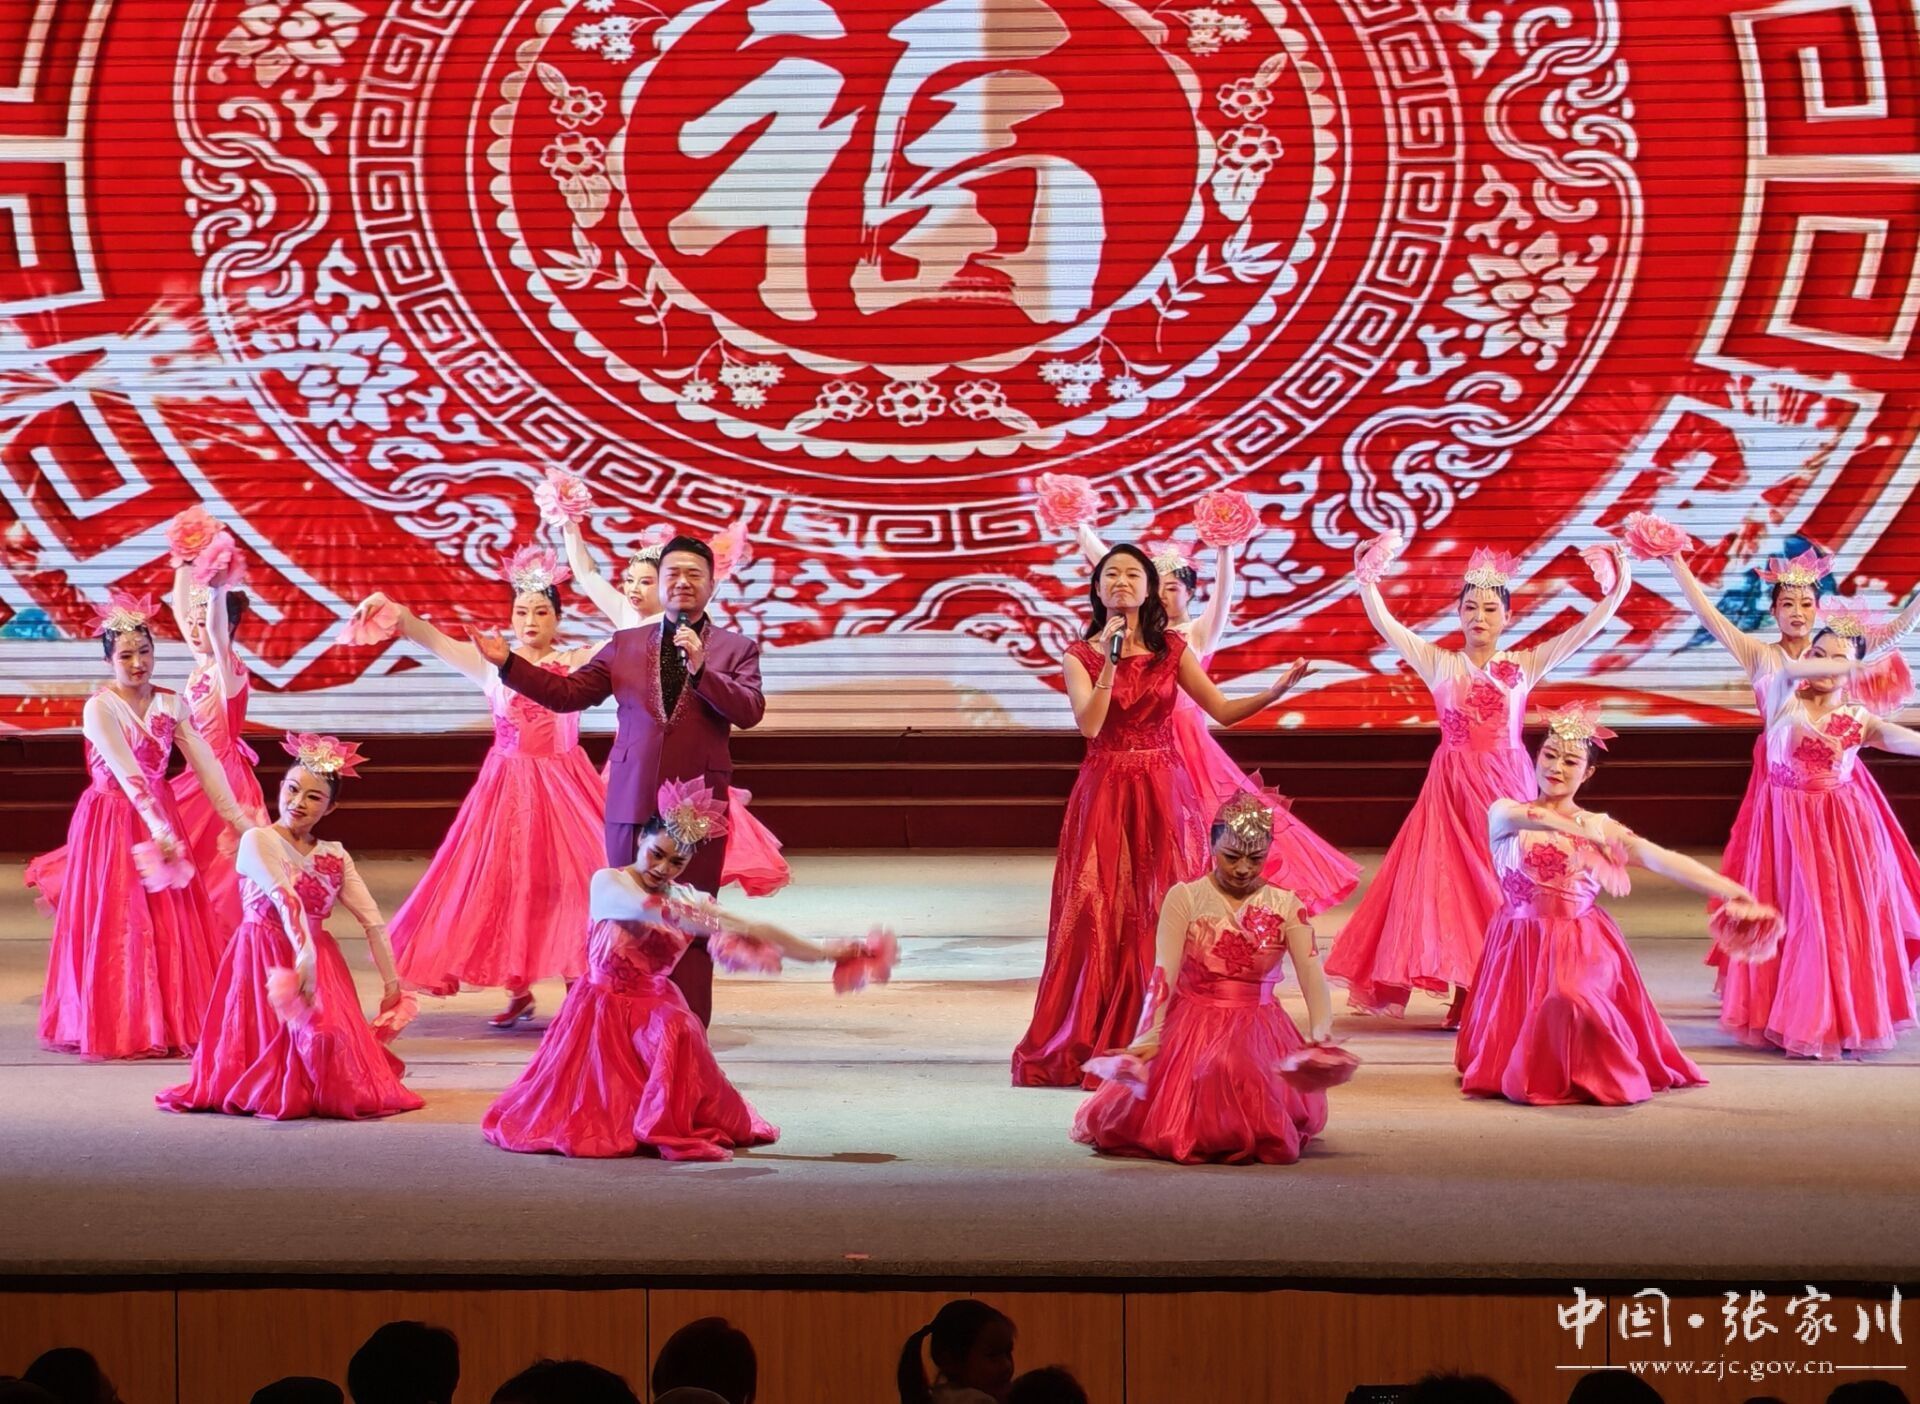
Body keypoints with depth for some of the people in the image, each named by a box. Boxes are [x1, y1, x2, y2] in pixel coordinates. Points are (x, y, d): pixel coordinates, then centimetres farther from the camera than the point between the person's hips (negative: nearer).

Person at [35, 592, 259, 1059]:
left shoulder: (172, 704, 3)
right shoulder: (100, 708, -13)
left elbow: (205, 763, -2)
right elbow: (129, 776, -23)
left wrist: (238, 818, -10)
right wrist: (158, 829, -32)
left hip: (162, 818, 5)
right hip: (112, 823, -5)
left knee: (171, 925, 7)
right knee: (117, 926, -1)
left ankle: (176, 1020, 15)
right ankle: (119, 1028, 6)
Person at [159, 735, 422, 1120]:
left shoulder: (335, 856, 9)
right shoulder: (258, 841, -7)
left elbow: (373, 922, 7)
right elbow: (286, 902, -24)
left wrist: (392, 985, 4)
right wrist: (304, 959, -37)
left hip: (319, 961, 5)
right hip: (264, 962, -5)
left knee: (331, 1040, -8)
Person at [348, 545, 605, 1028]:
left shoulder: (578, 662, -1)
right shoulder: (490, 663, 1)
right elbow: (427, 637, -7)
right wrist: (388, 607, -24)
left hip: (562, 785, -1)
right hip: (508, 785, 2)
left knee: (568, 882, -5)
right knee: (505, 882, 4)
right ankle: (519, 992, 17)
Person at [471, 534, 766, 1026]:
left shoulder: (736, 649, 6)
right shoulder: (625, 645, 12)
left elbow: (750, 710, -9)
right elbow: (569, 693, 9)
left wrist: (701, 669, -20)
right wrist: (508, 663, 1)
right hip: (633, 802, 2)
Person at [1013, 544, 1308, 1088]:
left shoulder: (1172, 650, 6)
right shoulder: (1080, 655, 2)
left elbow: (1223, 711, 6)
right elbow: (1090, 725, -13)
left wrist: (1276, 691, -8)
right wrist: (1111, 660, -17)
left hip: (1164, 795, 1)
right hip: (1103, 794, -1)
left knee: (1164, 916, -1)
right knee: (1100, 914, -2)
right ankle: (1087, 1043, 6)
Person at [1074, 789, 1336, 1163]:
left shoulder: (1285, 905, 2)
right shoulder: (1185, 898, -2)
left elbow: (1312, 975, -9)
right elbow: (1164, 973, -11)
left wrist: (1320, 1033, -27)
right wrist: (1151, 1034, -25)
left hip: (1260, 1030, 0)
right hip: (1193, 1025, 0)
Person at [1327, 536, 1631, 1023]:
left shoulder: (1525, 665, 4)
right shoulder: (1439, 663, 5)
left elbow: (1583, 631, 0)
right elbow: (1386, 625, -3)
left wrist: (1615, 591, -10)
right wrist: (1368, 581, -14)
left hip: (1507, 784, 0)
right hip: (1454, 785, 0)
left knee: (1505, 883, -3)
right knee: (1454, 884, -3)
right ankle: (1463, 995, 3)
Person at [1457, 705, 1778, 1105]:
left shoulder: (1599, 827, 6)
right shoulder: (1504, 814, 2)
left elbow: (1660, 859, -7)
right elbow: (1516, 816, -24)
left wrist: (1729, 890, -21)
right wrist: (1572, 826, -44)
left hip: (1581, 947, -1)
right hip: (1521, 945, 1)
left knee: (1572, 997, -33)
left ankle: (1591, 1078, -6)